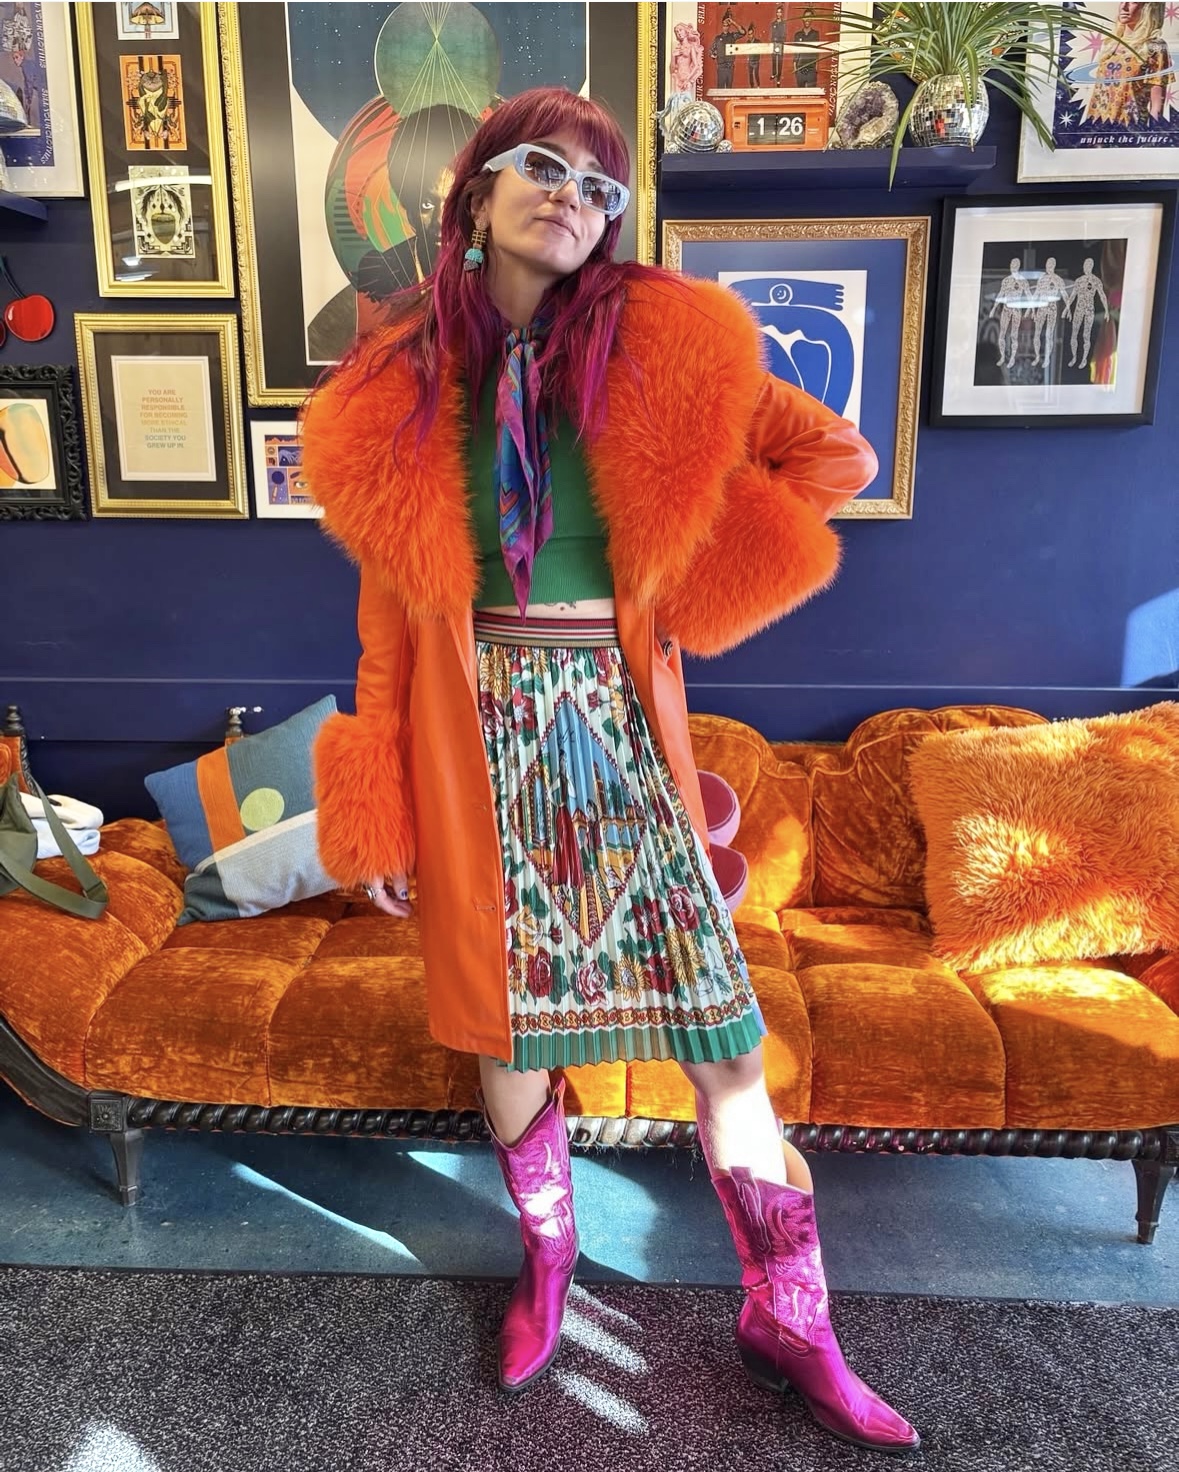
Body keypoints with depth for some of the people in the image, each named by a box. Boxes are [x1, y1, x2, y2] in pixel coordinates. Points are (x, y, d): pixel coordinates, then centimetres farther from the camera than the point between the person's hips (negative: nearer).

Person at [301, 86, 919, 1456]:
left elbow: (833, 458, 6)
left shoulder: (657, 344, 2)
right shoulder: (404, 380, 4)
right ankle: (547, 1251, 38)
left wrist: (684, 588, 0)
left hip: (615, 719, 0)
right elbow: (390, 604, 4)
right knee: (503, 1006, 10)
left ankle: (788, 1315, 23)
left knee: (716, 1015, 1)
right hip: (479, 726, 1)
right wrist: (377, 817, 2)